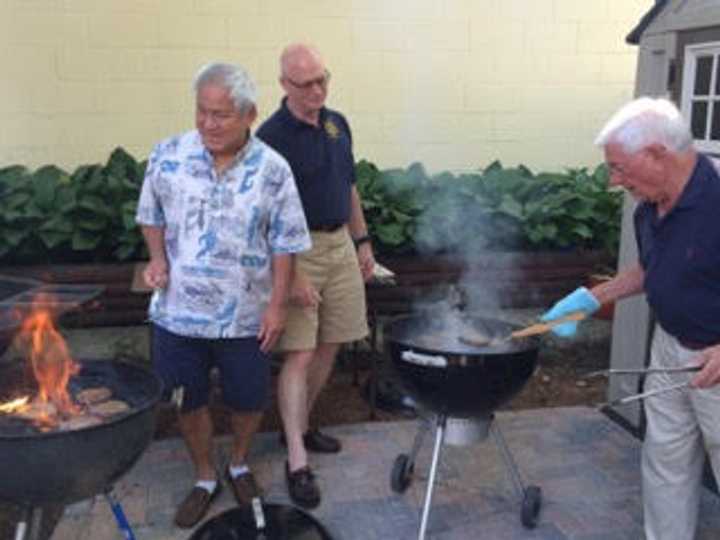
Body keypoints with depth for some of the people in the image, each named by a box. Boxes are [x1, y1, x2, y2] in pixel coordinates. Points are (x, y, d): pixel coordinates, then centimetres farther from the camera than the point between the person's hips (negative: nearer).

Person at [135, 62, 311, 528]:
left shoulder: (272, 170, -9)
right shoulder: (167, 156, -5)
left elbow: (284, 244, -5)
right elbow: (152, 216, 9)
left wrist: (278, 304, -7)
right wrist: (158, 258, -8)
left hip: (244, 315, -1)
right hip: (178, 311, 2)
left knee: (249, 402, 14)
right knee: (189, 402, 14)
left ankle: (240, 464, 43)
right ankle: (205, 479, 38)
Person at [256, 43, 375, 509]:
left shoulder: (338, 124, 8)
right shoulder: (272, 135, -13)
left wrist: (363, 241, 16)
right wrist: (291, 276, -20)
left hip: (340, 246, 7)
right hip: (297, 251, -7)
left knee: (329, 346, 12)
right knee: (300, 354, -7)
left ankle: (300, 425, 31)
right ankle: (297, 461, 0)